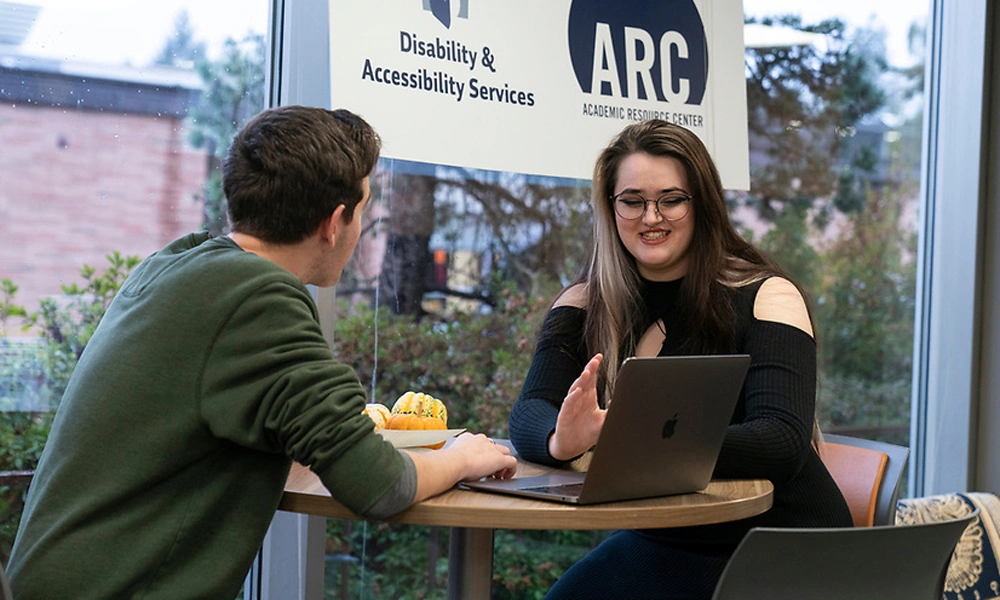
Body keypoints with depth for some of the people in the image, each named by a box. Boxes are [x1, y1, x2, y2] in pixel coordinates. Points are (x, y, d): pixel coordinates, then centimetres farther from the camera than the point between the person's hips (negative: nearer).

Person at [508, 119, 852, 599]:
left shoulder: (766, 297, -8)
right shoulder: (585, 305, 2)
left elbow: (783, 441, -22)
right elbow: (529, 414, -11)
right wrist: (562, 440, -36)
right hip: (665, 543, 4)